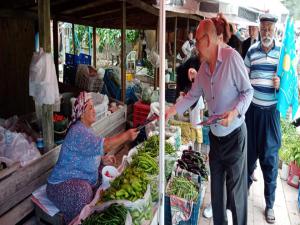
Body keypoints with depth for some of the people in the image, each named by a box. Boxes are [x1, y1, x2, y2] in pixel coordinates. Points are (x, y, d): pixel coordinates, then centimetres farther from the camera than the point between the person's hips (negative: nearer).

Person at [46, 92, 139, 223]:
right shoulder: (78, 132, -24)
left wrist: (103, 159, 1)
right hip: (64, 184, -10)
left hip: (83, 178, 10)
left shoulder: (85, 128, 8)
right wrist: (126, 136, -21)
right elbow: (102, 146, -28)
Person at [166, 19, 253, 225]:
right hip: (215, 136, 7)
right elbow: (193, 95, 12)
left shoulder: (232, 57, -18)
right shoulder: (204, 66, 3)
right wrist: (172, 111, 6)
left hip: (234, 135, -6)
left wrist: (235, 112, -28)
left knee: (236, 189, 5)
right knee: (216, 187, 17)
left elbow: (248, 91, -14)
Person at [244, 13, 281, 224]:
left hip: (271, 111, -1)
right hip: (252, 109, 1)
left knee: (270, 158, 6)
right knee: (249, 152, 13)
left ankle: (270, 204, 21)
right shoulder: (251, 51, 2)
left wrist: (281, 83, -16)